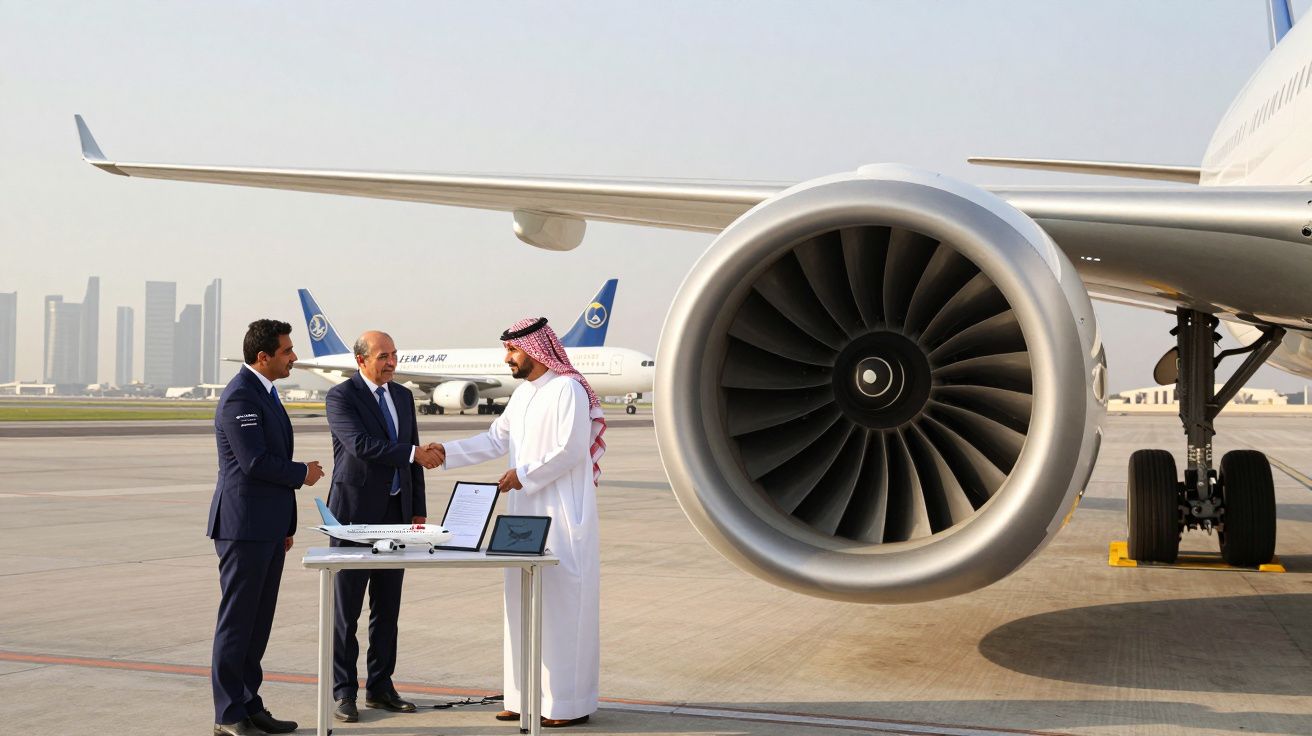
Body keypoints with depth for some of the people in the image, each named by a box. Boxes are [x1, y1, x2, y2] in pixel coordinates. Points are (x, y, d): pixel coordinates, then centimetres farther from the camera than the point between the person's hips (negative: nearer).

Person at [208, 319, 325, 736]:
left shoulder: (264, 392, 17)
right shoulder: (240, 396, -15)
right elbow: (254, 462, -23)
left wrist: (285, 524, 20)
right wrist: (303, 474, -6)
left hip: (269, 527, 10)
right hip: (244, 525, -10)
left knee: (258, 622, 12)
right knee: (237, 620, -3)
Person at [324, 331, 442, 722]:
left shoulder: (403, 396, 12)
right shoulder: (341, 396, -7)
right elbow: (360, 446, -22)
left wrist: (418, 510, 11)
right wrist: (414, 452, -25)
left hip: (395, 512, 6)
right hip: (355, 511, -6)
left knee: (387, 606, 10)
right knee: (346, 607, 0)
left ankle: (380, 687, 18)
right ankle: (344, 691, 6)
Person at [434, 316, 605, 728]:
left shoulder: (567, 389, -12)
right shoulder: (523, 393, 15)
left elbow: (569, 451, -18)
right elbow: (495, 439, 16)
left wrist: (524, 475, -13)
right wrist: (447, 453, 6)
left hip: (562, 517, -9)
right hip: (526, 513, 9)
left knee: (562, 603, -5)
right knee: (524, 602, 10)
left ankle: (570, 702, 2)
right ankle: (527, 696, 17)